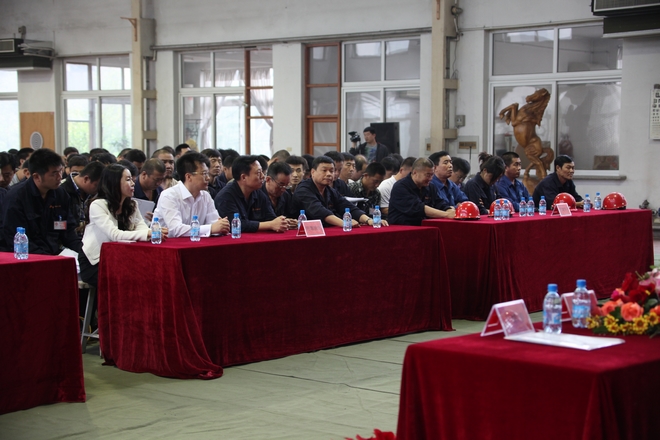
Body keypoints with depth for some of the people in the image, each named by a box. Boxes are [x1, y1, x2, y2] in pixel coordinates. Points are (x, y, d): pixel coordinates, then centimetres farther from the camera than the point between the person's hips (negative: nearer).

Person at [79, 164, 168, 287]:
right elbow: (115, 235, -27)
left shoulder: (132, 205, 9)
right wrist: (148, 233, -38)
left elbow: (142, 228, -5)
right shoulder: (98, 205, -14)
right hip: (94, 263, -6)